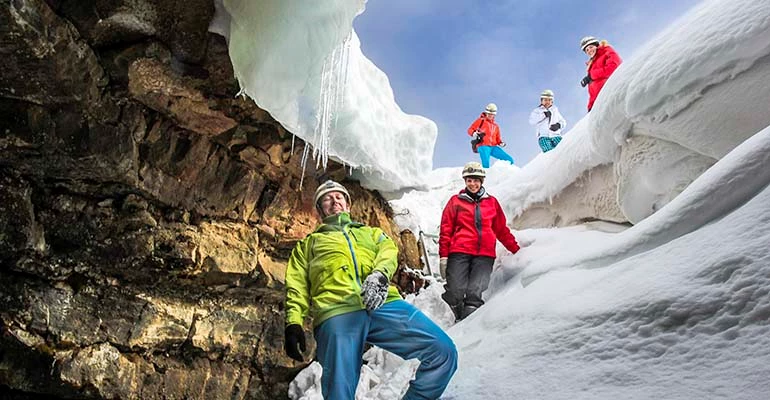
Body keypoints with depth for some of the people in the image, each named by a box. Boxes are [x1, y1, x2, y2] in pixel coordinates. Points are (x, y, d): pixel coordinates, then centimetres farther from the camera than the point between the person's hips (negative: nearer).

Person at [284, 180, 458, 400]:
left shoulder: (369, 232, 36)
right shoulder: (308, 244, 33)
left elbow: (388, 250, 14)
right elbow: (297, 286, 18)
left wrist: (380, 275, -12)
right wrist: (294, 322, -1)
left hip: (383, 303, 2)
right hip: (336, 310, -1)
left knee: (443, 351, -13)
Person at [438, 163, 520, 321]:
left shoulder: (492, 202, 18)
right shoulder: (456, 201, 13)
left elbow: (502, 229, 25)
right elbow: (446, 230, 10)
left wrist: (516, 250, 20)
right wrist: (443, 256, 1)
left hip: (485, 255, 1)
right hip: (459, 252, -1)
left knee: (475, 293, -15)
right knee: (456, 293, -13)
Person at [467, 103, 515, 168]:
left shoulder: (495, 126, 26)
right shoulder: (480, 121, 12)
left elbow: (497, 138, 28)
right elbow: (470, 130, 8)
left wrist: (501, 143, 5)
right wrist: (474, 134, -16)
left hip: (493, 147, 5)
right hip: (483, 146, -5)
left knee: (510, 160, -7)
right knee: (486, 165, -29)